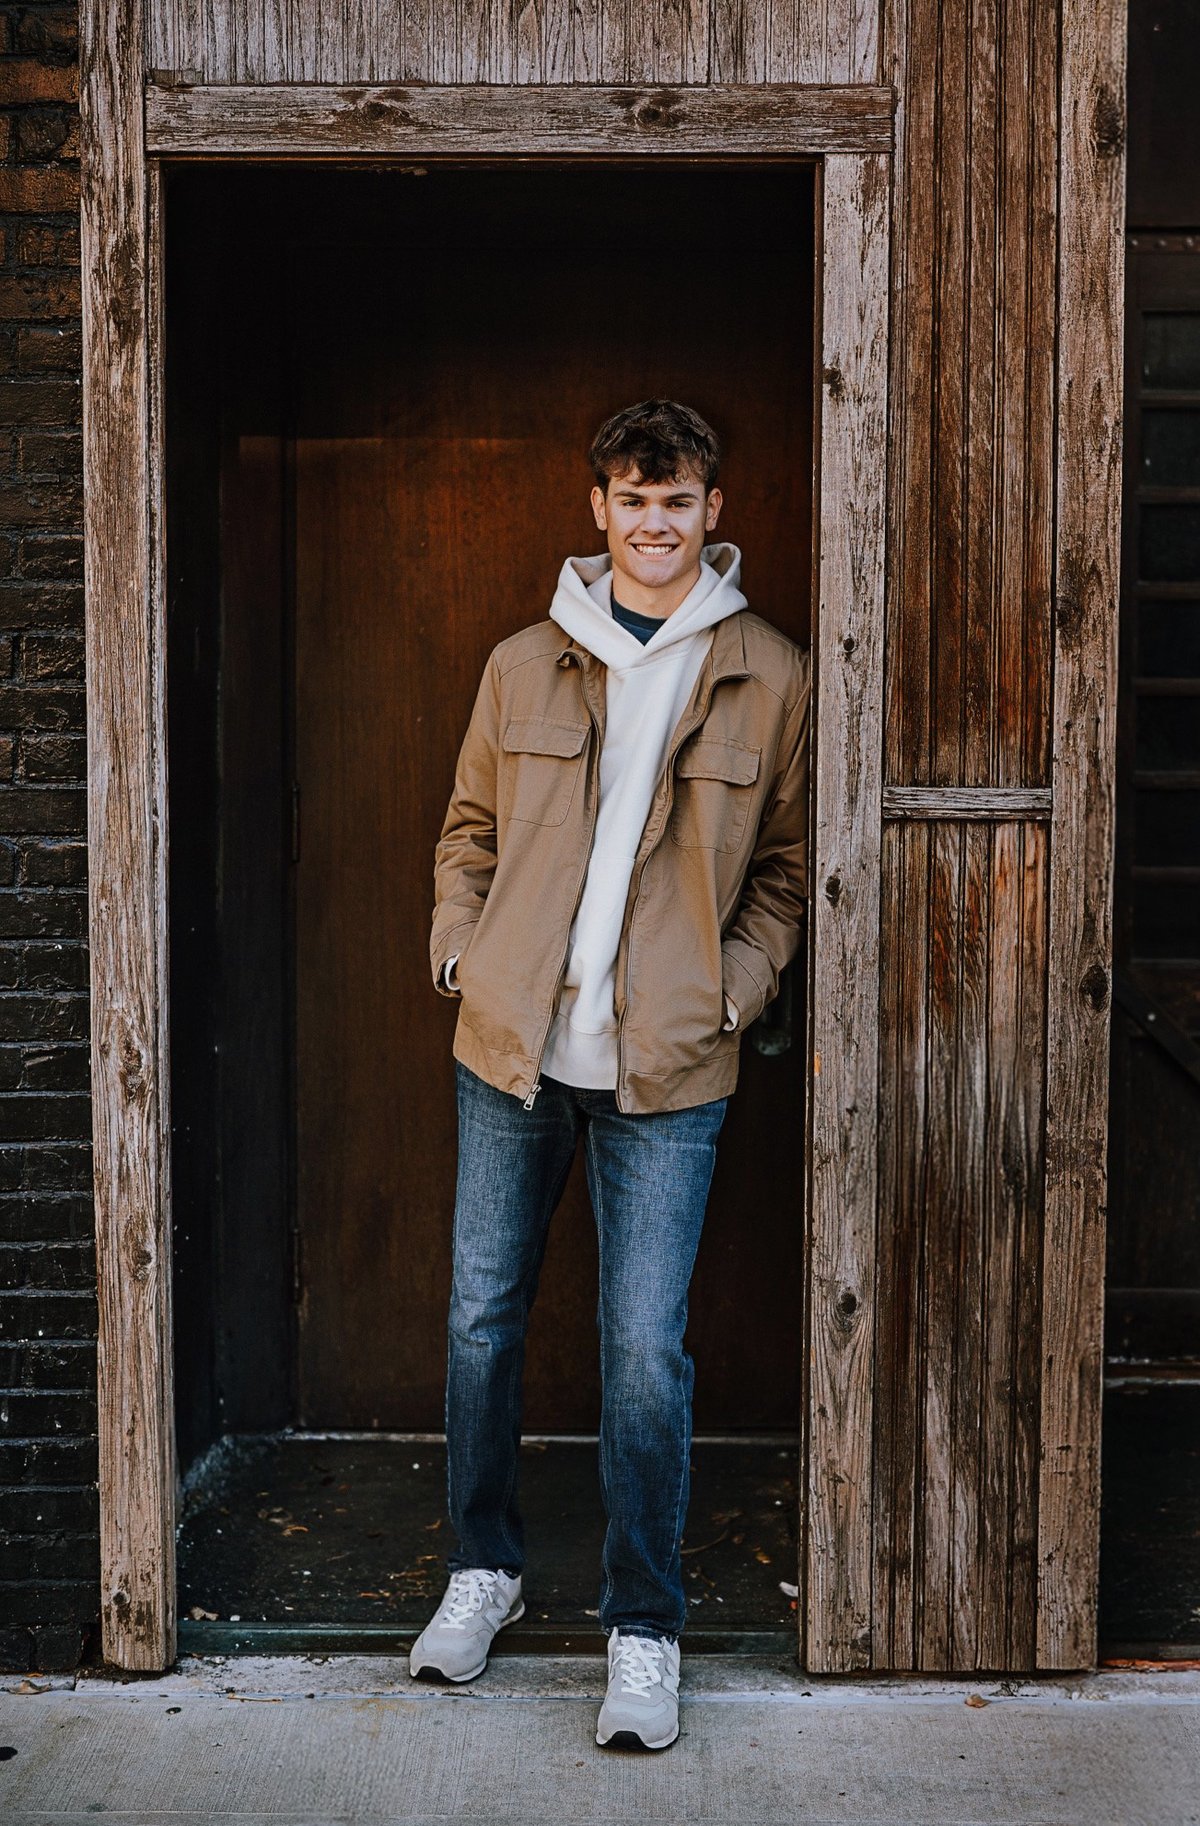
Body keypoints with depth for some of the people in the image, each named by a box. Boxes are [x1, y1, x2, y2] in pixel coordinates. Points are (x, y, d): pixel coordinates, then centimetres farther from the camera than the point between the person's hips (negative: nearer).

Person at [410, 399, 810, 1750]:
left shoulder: (771, 679, 3)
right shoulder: (525, 665, 8)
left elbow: (787, 865, 8)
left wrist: (735, 983, -4)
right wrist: (459, 940, 3)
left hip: (666, 1070, -2)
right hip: (510, 1044, 3)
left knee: (646, 1349, -2)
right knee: (483, 1315, 11)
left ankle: (644, 1628, 14)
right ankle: (484, 1566, 32)